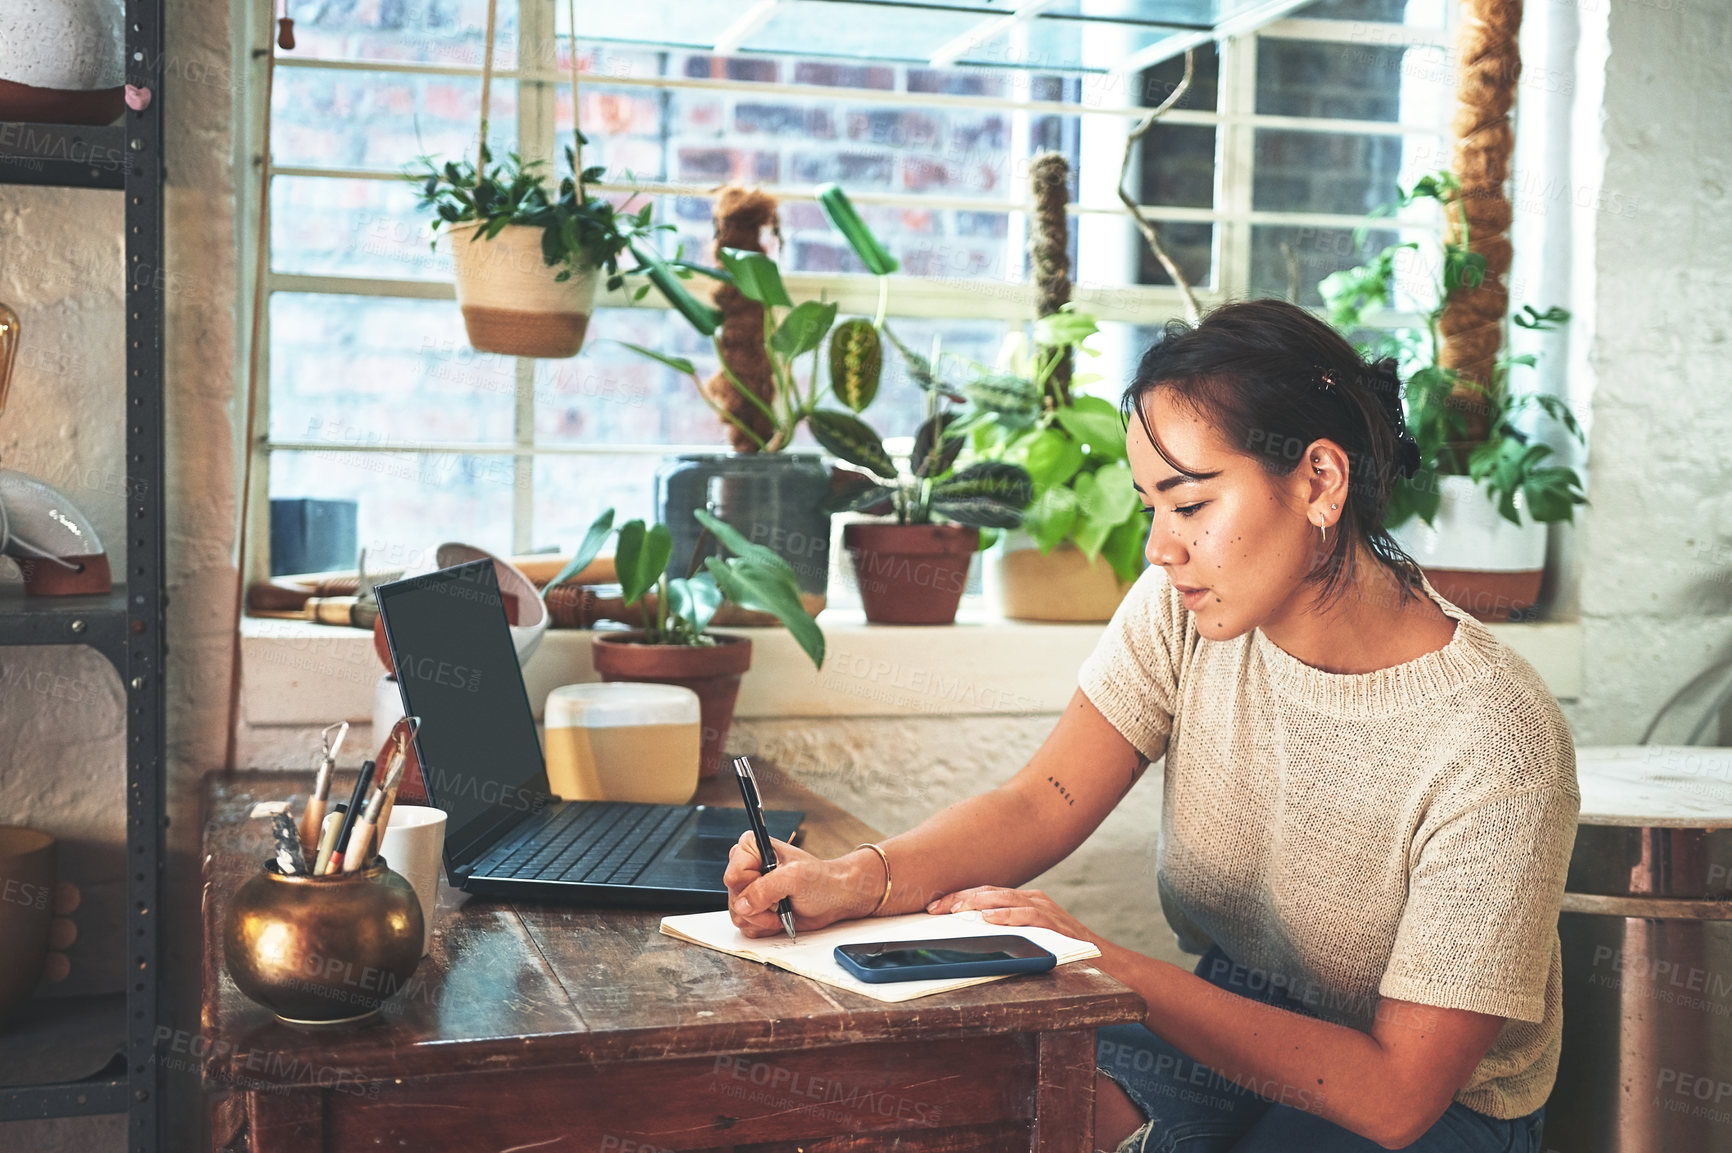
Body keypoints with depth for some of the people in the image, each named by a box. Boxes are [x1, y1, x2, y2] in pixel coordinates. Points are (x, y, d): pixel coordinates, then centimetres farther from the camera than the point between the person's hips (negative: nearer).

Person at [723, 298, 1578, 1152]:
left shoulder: (1494, 745, -24)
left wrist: (1111, 968, -27)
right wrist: (856, 881, -32)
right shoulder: (1187, 608, -8)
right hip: (1224, 1018, 4)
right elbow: (1039, 805, -13)